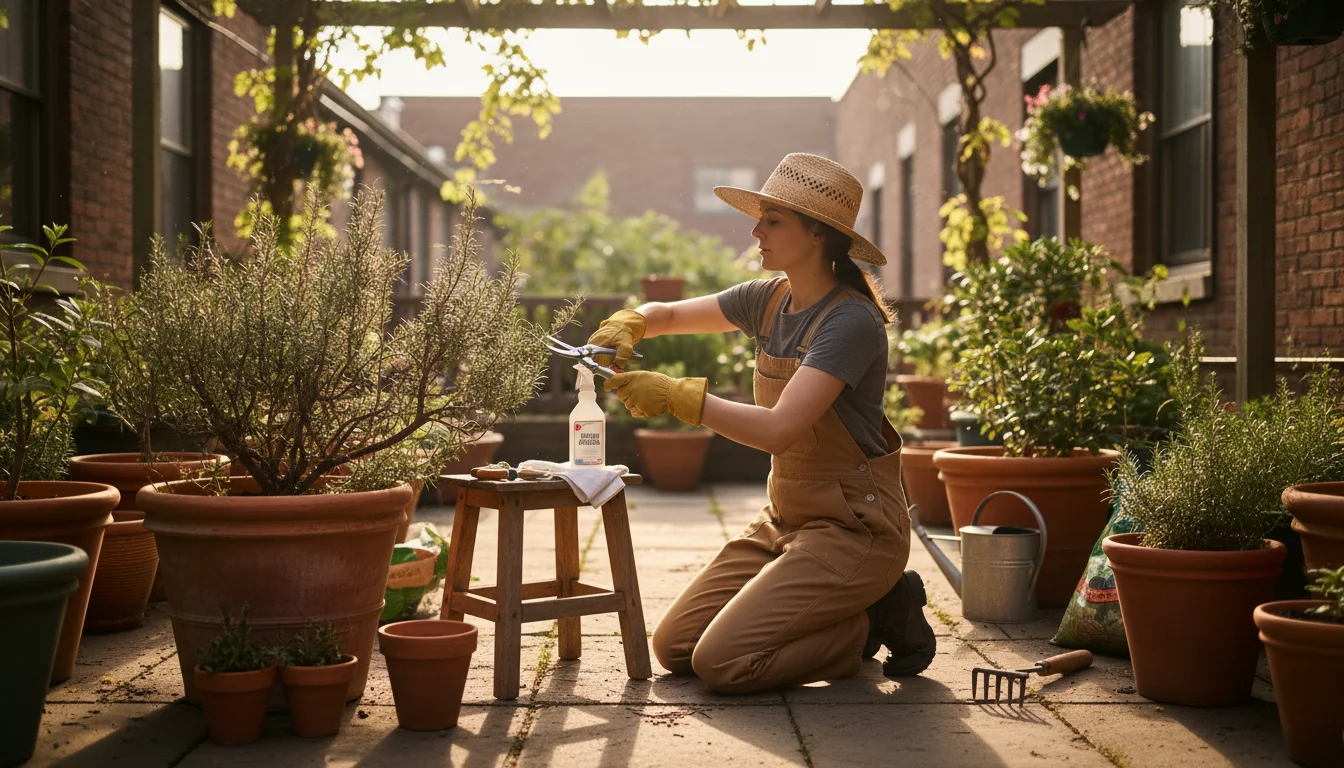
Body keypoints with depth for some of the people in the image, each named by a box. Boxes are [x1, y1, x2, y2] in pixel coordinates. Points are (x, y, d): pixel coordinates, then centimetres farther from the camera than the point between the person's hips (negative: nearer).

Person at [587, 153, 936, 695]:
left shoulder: (851, 320, -21)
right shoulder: (769, 300, 4)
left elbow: (778, 430, -31)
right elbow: (670, 314, 17)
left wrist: (675, 396, -26)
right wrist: (629, 323, -6)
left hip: (854, 526, -8)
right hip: (784, 518, 8)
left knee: (721, 662, -19)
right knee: (674, 648, 4)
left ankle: (878, 618, 2)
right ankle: (843, 614, 15)